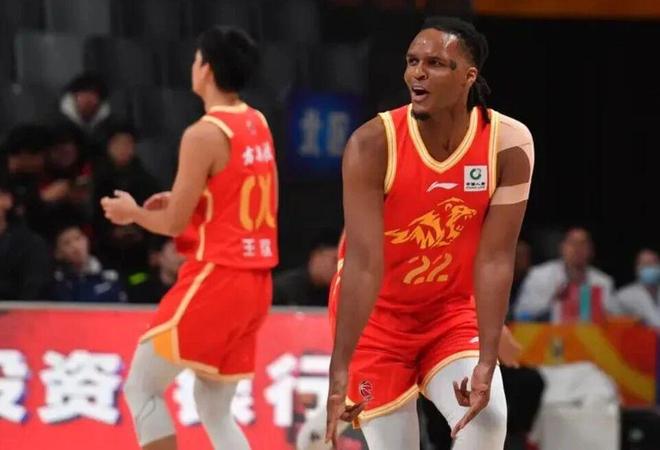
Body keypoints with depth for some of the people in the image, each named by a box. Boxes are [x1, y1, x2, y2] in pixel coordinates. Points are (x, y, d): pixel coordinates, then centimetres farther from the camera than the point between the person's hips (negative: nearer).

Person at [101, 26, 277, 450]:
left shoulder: (204, 134, -14)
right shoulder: (258, 125, 10)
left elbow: (175, 224, -12)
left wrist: (132, 213, 7)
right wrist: (184, 201, 21)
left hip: (215, 278, -8)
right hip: (256, 280, 8)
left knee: (142, 388, 2)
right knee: (214, 409, 13)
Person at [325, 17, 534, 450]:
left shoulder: (508, 145, -17)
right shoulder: (372, 145, -22)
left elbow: (494, 260, -17)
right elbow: (363, 262, -26)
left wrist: (487, 364, -24)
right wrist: (340, 372, -31)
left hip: (452, 310, 1)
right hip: (376, 314, -1)